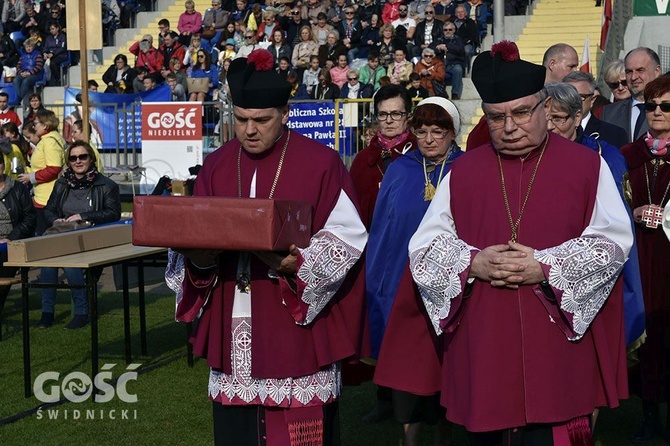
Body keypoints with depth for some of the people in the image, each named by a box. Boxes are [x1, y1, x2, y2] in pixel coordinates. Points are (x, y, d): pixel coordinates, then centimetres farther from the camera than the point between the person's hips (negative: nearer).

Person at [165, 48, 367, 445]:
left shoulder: (322, 163, -4)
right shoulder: (216, 167, 9)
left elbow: (348, 238, -5)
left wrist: (298, 263, -21)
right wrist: (198, 258, -11)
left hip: (297, 330, -4)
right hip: (233, 329, 4)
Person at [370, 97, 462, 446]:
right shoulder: (398, 171, 5)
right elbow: (381, 231, 7)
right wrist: (378, 282, 5)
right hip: (404, 285, 2)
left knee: (445, 365, 7)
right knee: (405, 364, 2)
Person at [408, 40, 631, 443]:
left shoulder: (586, 166, 2)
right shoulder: (464, 172, 8)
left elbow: (613, 240, -5)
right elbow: (426, 244, 5)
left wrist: (547, 268, -16)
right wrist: (473, 263, -13)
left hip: (560, 343, -2)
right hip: (484, 346, 2)